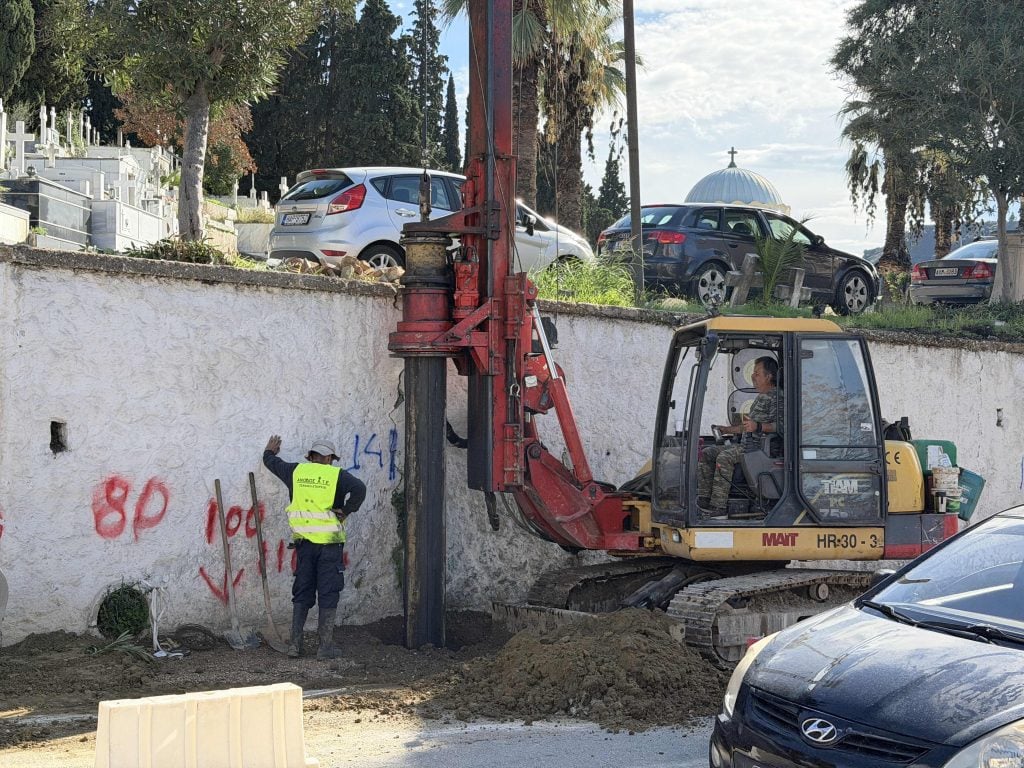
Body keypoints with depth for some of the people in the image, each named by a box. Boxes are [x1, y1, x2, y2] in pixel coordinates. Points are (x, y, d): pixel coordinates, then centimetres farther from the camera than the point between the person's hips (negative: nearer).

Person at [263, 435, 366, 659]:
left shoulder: (296, 472, 8)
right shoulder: (336, 475, -3)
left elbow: (272, 462, 24)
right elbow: (359, 489, -21)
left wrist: (269, 451, 46)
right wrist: (345, 511, -9)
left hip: (304, 542, 4)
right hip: (329, 542, -4)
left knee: (302, 593, 13)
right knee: (328, 595, 1)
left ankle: (295, 644, 12)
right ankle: (325, 647, 1)